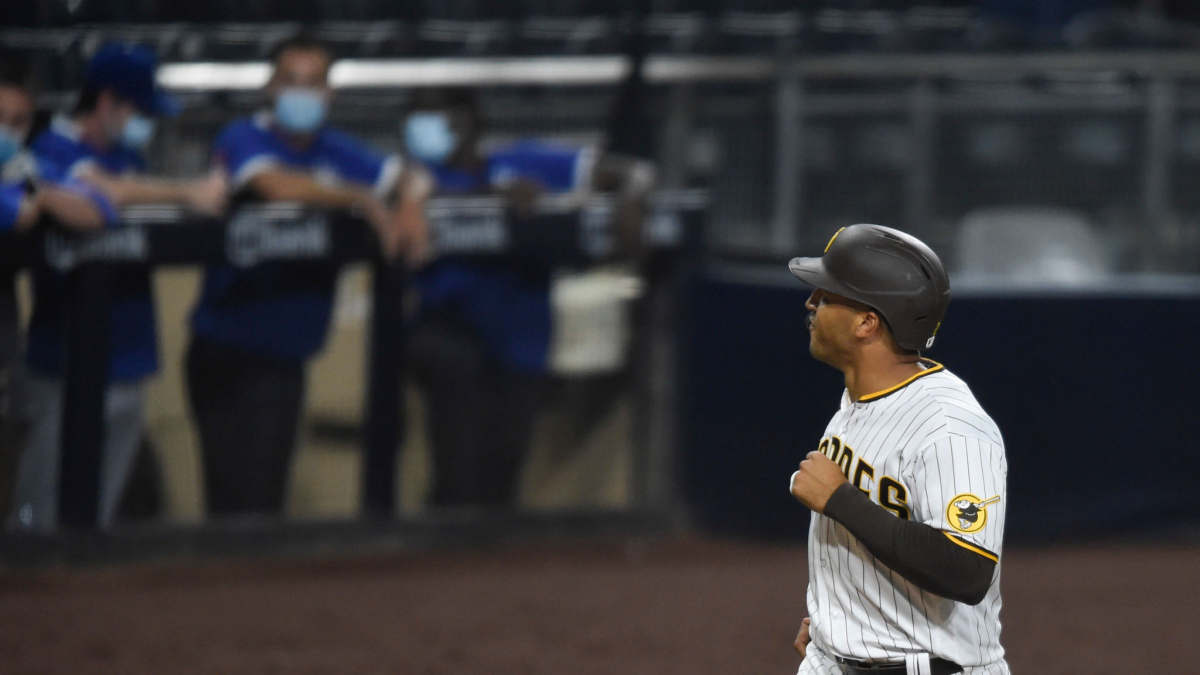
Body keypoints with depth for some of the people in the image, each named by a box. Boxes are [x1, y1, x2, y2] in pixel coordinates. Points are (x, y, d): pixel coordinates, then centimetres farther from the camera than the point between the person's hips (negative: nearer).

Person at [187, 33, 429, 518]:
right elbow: (276, 185, -27)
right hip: (227, 347, -6)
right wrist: (363, 200, -22)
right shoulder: (244, 141, -8)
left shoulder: (335, 151, 11)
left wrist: (410, 205, -15)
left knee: (265, 498, 8)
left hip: (286, 354, 6)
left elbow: (408, 177, 9)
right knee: (236, 500, -9)